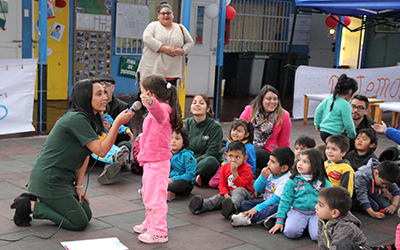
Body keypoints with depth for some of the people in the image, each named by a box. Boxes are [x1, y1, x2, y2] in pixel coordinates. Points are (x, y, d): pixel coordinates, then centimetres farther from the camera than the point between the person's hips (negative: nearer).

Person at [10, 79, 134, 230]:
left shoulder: (88, 119, 9)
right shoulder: (77, 119, -22)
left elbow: (85, 154, 11)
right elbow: (101, 150, -25)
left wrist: (79, 185, 6)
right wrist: (117, 123, -24)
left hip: (64, 178, 10)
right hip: (49, 179, -10)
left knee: (87, 215, 13)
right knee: (79, 223, -5)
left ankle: (35, 199, 16)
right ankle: (30, 205, 1)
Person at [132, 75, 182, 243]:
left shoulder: (163, 109, -19)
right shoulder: (155, 112, 18)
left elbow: (158, 110, -46)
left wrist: (150, 102, -67)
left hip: (157, 162, -11)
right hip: (150, 161, 11)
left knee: (155, 197, -7)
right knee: (148, 195, 23)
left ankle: (159, 232, -1)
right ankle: (150, 223, 38)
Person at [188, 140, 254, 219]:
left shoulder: (246, 168, -12)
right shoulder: (225, 167, 5)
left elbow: (241, 185, -21)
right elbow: (222, 184, 5)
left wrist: (234, 172, -31)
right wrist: (226, 195, -15)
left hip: (245, 193, -5)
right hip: (229, 192, 5)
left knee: (239, 190, -37)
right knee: (218, 197, -21)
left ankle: (232, 206, -67)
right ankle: (201, 205, -47)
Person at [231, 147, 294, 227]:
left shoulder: (285, 180, -20)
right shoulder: (270, 173, 1)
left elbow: (275, 199, -26)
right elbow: (257, 189, 5)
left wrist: (256, 208, -32)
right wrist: (263, 177, -15)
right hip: (266, 201, 8)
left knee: (276, 207, -40)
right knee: (244, 203, -7)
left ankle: (247, 219, -42)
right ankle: (266, 218, -32)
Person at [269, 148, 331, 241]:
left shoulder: (323, 182, 6)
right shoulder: (293, 181, 5)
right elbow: (285, 200, 5)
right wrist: (279, 221, 1)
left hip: (316, 213, 1)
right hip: (297, 212, -1)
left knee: (318, 236, -26)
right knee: (291, 232, -29)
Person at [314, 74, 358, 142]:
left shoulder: (330, 98, 7)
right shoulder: (345, 105, -15)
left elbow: (319, 110, 15)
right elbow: (348, 124, -10)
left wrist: (317, 124, 28)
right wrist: (353, 136, 6)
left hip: (323, 132, 9)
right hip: (332, 134, -9)